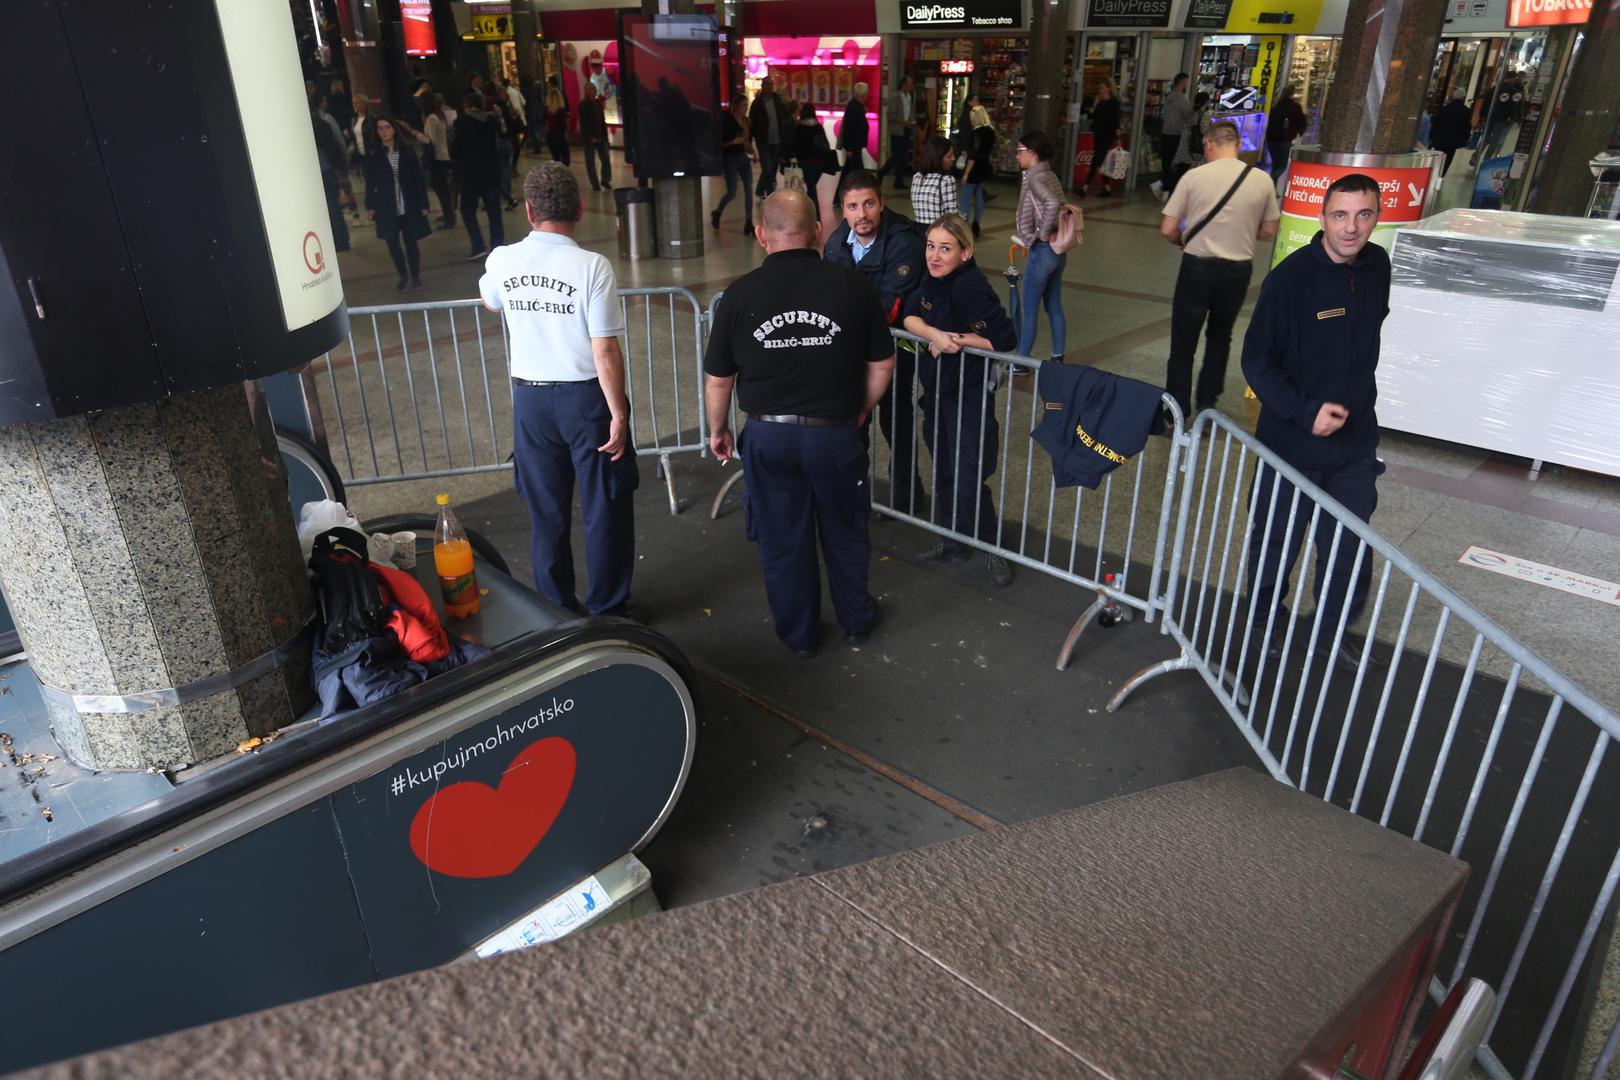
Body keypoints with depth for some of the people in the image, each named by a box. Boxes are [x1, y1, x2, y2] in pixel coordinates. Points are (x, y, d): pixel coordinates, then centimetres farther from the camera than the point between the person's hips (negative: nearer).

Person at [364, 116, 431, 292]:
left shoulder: (407, 151, 1)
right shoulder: (372, 154, 0)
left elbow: (418, 179, 1)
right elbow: (370, 182, 2)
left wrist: (423, 204, -3)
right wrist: (370, 205, -2)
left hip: (409, 206, 0)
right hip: (386, 207, 0)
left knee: (411, 242, 4)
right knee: (392, 244, 2)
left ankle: (415, 276, 19)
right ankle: (403, 275, 21)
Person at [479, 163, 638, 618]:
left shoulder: (502, 261, -4)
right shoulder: (592, 266, -17)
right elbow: (605, 350, -18)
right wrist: (619, 413, -11)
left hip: (529, 398, 4)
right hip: (586, 396, -4)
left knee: (546, 511, 15)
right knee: (605, 508, 10)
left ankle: (556, 609, 27)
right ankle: (607, 608, 20)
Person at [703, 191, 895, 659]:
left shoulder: (739, 295, -8)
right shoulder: (853, 286, -8)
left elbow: (718, 378, -1)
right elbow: (882, 363, 0)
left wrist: (718, 430, 15)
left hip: (768, 435, 0)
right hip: (835, 432, 0)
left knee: (782, 538, 16)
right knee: (844, 531, 20)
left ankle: (799, 634, 31)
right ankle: (857, 620, 38)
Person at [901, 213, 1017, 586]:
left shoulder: (969, 287, -24)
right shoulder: (933, 278, 0)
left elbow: (1004, 339, -27)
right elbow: (909, 315, -2)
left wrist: (957, 341, -20)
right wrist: (935, 334, -21)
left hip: (970, 395, -8)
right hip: (936, 388, 8)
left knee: (968, 479, -3)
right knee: (943, 472, 17)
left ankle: (990, 548, 17)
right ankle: (953, 540, 34)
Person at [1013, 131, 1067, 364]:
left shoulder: (1034, 178, -15)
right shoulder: (1050, 176, 11)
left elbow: (1052, 204, -31)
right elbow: (1061, 207, 11)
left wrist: (1044, 234, -21)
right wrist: (1050, 232, 6)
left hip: (1042, 251, -9)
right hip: (1058, 251, 9)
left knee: (1028, 309, 1)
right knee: (1054, 307, 15)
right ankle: (1058, 357, 22)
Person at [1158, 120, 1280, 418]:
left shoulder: (1194, 176, -10)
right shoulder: (1263, 181, -1)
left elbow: (1167, 230, -9)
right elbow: (1269, 231, 8)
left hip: (1197, 267, -3)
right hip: (1238, 270, 3)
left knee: (1183, 343, 7)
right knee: (1219, 337, 23)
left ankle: (1177, 414, 10)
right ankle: (1207, 404, 27)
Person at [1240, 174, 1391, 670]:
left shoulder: (1377, 266, 0)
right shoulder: (1290, 278, -17)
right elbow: (1257, 360, -15)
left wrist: (1357, 402, 15)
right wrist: (1306, 411, -23)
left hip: (1356, 442, 5)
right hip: (1293, 440, -4)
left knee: (1350, 549, 11)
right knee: (1277, 543, 12)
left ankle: (1336, 629, 33)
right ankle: (1262, 624, 33)